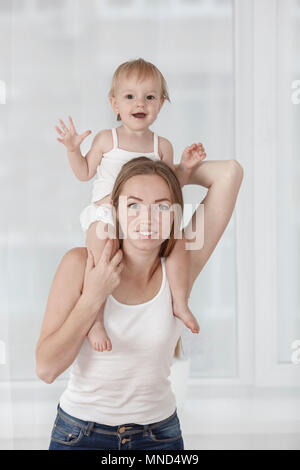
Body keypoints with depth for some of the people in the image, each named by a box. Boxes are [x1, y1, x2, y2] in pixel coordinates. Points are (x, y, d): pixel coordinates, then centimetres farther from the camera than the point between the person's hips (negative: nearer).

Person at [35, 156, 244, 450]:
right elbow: (46, 369, -16)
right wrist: (93, 297, -22)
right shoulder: (80, 263, -12)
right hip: (80, 434, -1)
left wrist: (174, 172, -1)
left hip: (160, 434, 2)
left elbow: (230, 172, -14)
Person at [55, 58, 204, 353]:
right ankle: (95, 320, -17)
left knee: (178, 239, -20)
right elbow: (84, 173, 10)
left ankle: (179, 303, -3)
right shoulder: (106, 140, 3)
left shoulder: (161, 146, 8)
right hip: (106, 215, -2)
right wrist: (73, 149, -4)